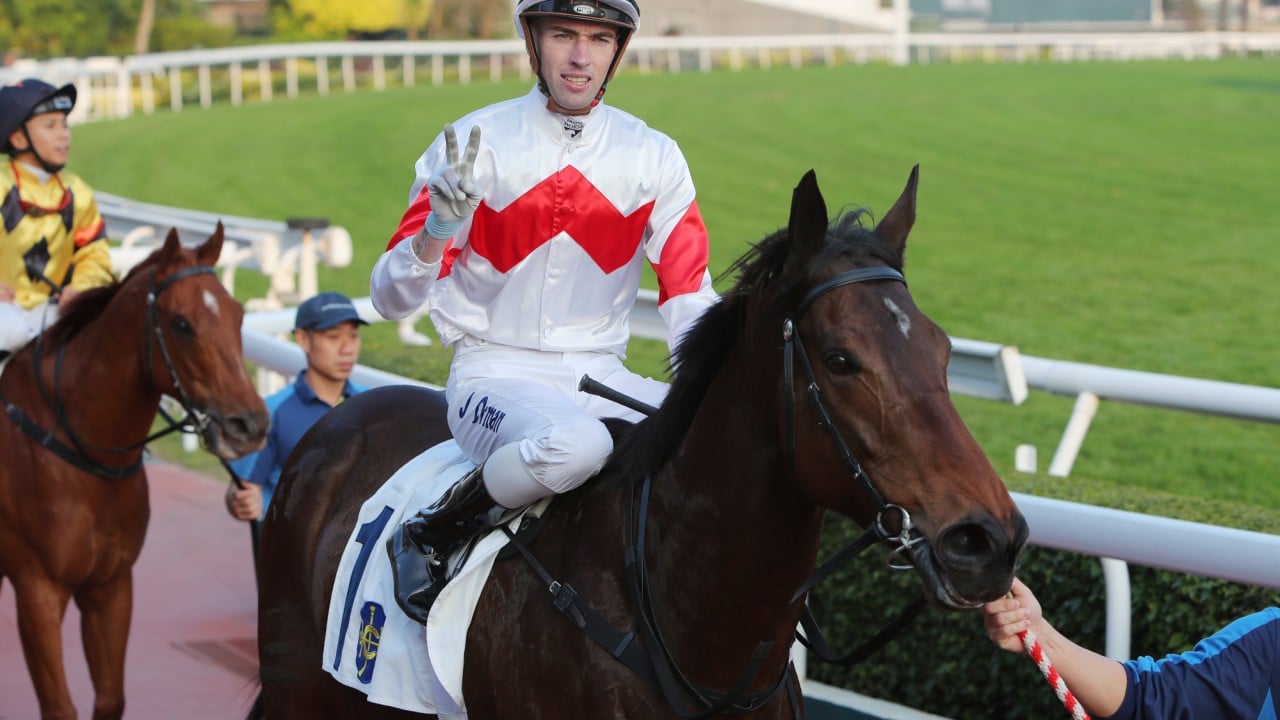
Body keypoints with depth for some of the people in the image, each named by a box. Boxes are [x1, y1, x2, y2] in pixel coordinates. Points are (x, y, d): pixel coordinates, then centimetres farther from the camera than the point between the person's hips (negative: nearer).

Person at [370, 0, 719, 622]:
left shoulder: (655, 157, 4)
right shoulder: (473, 144, -5)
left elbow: (689, 296, 3)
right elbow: (390, 300, -6)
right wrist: (436, 231, -28)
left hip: (604, 377, 4)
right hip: (495, 373, -4)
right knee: (573, 445, -37)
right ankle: (429, 534, -12)